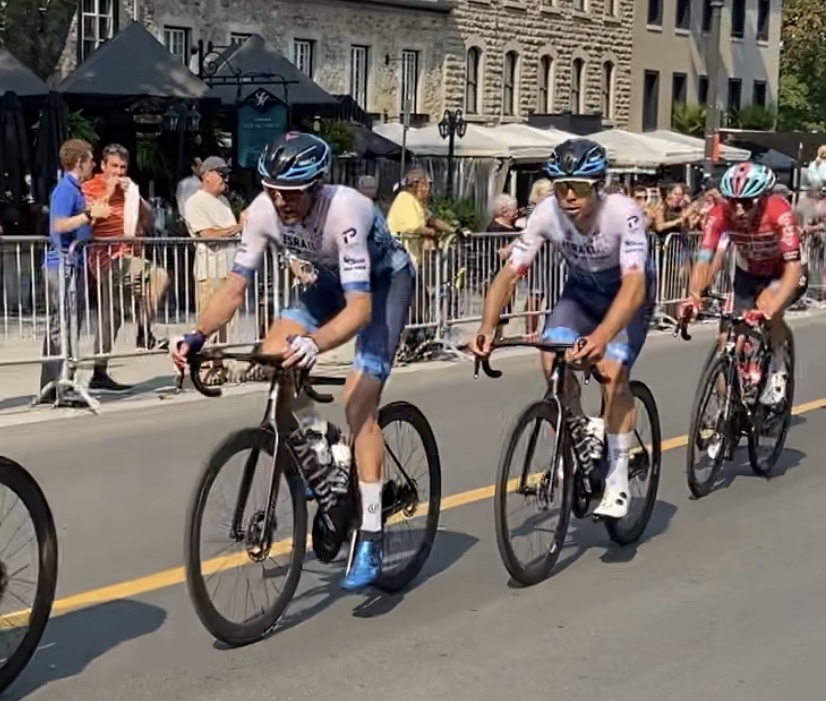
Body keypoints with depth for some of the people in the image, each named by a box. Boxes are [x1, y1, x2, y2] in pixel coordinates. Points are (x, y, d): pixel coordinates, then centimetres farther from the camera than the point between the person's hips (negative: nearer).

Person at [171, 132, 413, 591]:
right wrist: (198, 337, -35)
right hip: (333, 279, 6)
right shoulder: (263, 211, -23)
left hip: (386, 280, -6)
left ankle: (370, 542, -12)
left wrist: (314, 343, -62)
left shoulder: (345, 211, -39)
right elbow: (235, 287, -19)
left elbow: (360, 308, -45)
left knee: (359, 404, -17)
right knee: (272, 358, -14)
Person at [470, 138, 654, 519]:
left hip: (628, 292, -3)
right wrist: (487, 327, -40)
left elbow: (634, 284, -45)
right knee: (553, 358, -21)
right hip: (582, 290, 4)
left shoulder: (623, 213, -35)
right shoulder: (547, 213, -25)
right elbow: (509, 272, -24)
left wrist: (602, 336, -60)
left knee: (612, 372, -23)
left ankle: (617, 482, -11)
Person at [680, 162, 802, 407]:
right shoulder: (719, 215, -29)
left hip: (782, 273, -4)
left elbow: (793, 265, -43)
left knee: (766, 308, -32)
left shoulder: (779, 212, -37)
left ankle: (777, 374, -9)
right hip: (748, 272, 4)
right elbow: (703, 260, -33)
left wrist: (771, 307, -58)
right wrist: (693, 296, -54)